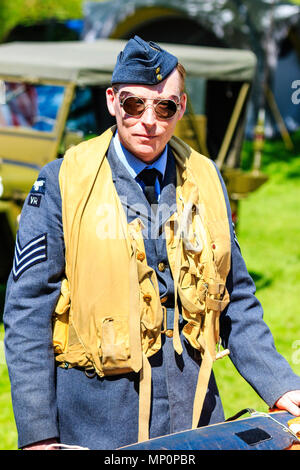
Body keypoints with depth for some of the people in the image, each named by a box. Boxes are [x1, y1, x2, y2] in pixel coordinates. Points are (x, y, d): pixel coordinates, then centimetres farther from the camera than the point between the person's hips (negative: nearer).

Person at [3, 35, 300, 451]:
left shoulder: (205, 180, 7)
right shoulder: (62, 183, -5)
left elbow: (236, 303, 13)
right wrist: (36, 434, -10)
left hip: (195, 417, 4)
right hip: (95, 423, -3)